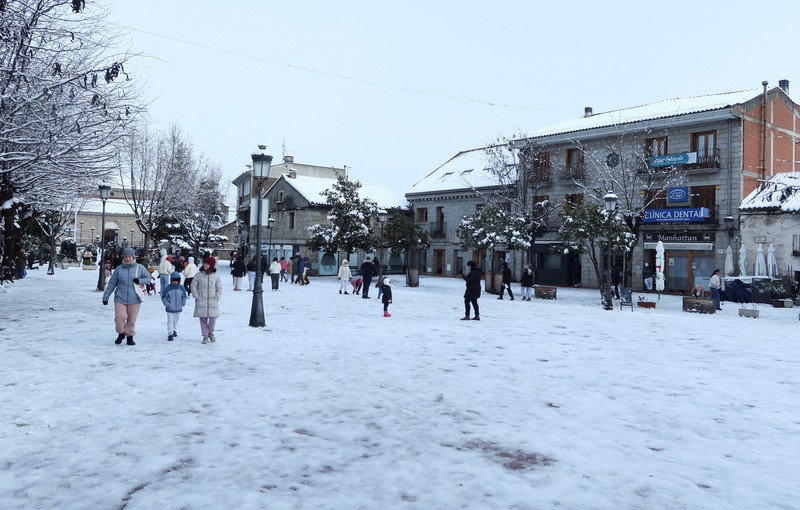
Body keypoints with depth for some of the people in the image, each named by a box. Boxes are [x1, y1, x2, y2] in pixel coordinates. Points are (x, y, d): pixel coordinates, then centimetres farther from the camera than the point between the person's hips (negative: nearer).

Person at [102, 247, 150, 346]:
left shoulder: (140, 268, 0)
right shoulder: (119, 269, 3)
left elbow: (148, 278, 10)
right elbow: (111, 284, 8)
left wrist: (139, 280, -11)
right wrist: (106, 296, 10)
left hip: (134, 299, 0)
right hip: (120, 298, 0)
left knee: (132, 320, 4)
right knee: (119, 317, -11)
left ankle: (130, 336, 23)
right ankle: (121, 333, 16)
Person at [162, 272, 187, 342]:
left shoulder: (181, 288, -1)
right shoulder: (168, 288, -10)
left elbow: (184, 296, 11)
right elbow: (163, 297, -3)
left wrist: (182, 303, 2)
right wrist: (167, 304, -9)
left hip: (178, 308, 3)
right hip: (170, 309, -3)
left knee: (176, 320, 17)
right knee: (170, 321, -3)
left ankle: (174, 331, 36)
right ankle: (170, 334, 0)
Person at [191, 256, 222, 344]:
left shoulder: (216, 275, 3)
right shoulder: (199, 275, 1)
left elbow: (219, 288, 8)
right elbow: (193, 286, 5)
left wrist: (217, 297, -2)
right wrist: (197, 297, -2)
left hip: (213, 302, 0)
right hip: (201, 301, 0)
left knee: (213, 318, -4)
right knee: (203, 319, 3)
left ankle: (211, 333, 22)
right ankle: (205, 336, 16)